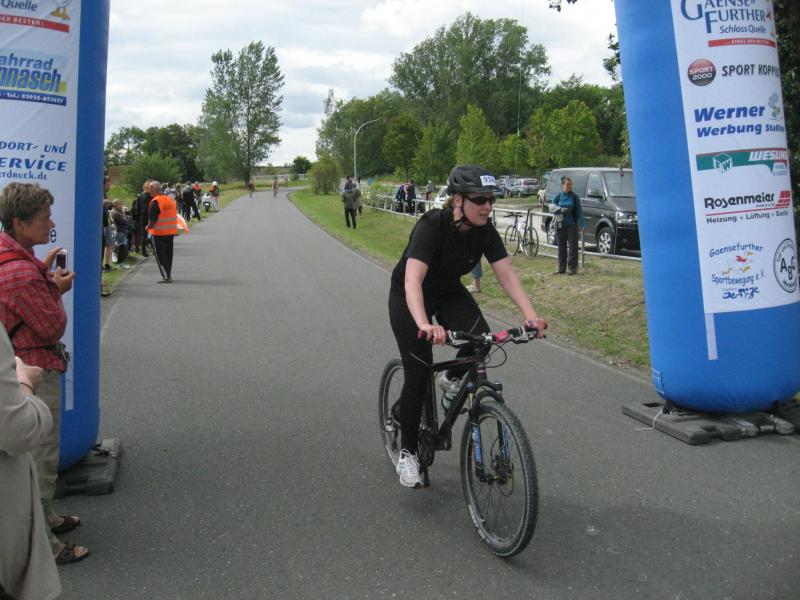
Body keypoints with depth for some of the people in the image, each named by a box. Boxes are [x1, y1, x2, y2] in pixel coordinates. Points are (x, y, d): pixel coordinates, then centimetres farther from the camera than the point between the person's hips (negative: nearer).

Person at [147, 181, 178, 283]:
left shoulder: (155, 202, -15)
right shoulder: (170, 199, 7)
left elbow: (153, 220, -17)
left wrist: (148, 227, 0)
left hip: (159, 233, -7)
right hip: (171, 232, 7)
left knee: (160, 255, 1)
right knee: (168, 254, 15)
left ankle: (166, 276, -5)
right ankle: (168, 275, 21)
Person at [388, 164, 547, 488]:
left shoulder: (484, 230, -17)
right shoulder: (431, 226, -33)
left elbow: (507, 274, -20)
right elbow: (413, 280, -45)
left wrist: (530, 314, -35)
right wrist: (424, 324, -61)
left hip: (448, 291, 5)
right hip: (408, 297, -4)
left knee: (480, 336, -25)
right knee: (419, 374, -10)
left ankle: (453, 379, 8)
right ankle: (407, 453, 8)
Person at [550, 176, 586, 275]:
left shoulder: (574, 197, 3)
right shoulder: (557, 196, 5)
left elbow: (579, 211, 4)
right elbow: (552, 207, -5)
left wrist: (582, 224, -2)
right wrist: (561, 209, -23)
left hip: (572, 224, -1)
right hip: (560, 224, 2)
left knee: (573, 246, -4)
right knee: (561, 247, 6)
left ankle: (573, 268, 1)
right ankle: (561, 268, 13)